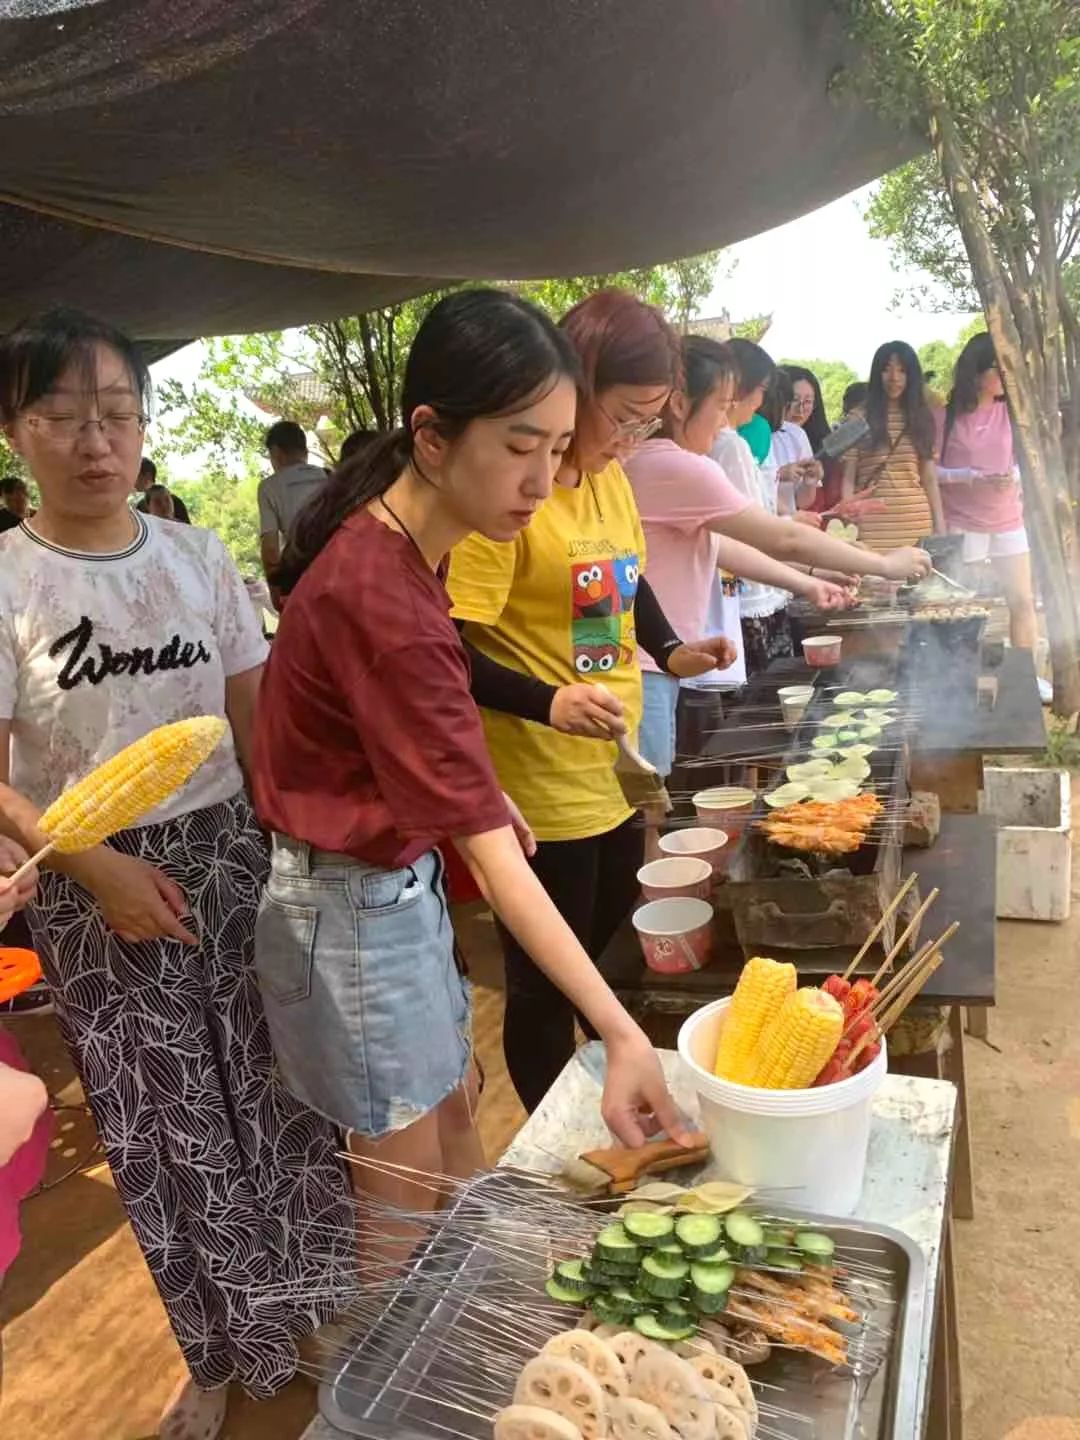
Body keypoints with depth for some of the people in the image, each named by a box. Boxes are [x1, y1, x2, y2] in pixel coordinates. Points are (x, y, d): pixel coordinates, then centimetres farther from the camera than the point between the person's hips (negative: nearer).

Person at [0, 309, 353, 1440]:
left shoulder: (199, 559, 1)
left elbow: (256, 720, 5)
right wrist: (98, 869, -19)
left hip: (227, 856, 2)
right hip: (97, 883, -2)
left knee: (262, 1083, 11)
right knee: (153, 1116, 10)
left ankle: (287, 1297, 38)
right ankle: (204, 1344, 34)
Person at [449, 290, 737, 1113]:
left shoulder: (611, 479, 7)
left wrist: (672, 652, 5)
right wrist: (547, 703, -35)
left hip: (617, 773, 9)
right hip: (542, 794, -9)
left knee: (613, 964, 24)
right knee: (546, 989, 9)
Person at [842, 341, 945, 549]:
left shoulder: (921, 418, 12)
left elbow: (930, 479, 13)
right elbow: (848, 479, 2)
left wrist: (940, 526, 7)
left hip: (917, 524, 3)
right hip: (873, 527, -3)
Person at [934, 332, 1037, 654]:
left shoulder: (1010, 412, 5)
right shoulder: (944, 417, -5)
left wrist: (1015, 475, -13)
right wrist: (970, 477, -18)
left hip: (1008, 521, 3)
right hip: (963, 524, -3)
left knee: (1022, 601, 4)